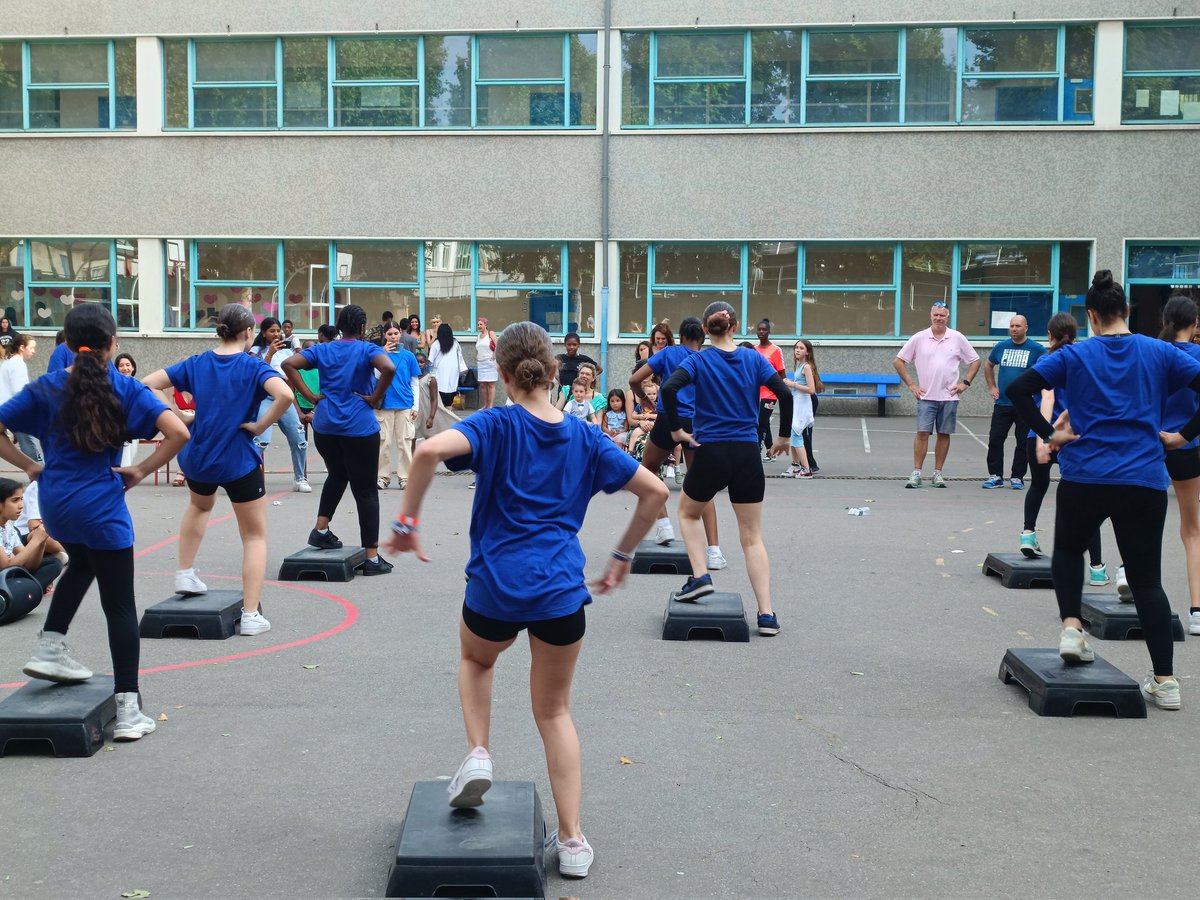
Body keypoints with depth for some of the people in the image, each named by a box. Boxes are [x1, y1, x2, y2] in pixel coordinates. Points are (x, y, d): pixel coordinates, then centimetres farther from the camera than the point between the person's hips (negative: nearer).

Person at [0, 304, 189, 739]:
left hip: (54, 504, 5)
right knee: (120, 606, 3)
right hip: (101, 507, -4)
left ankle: (50, 649, 28)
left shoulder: (45, 388, 1)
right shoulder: (126, 390, -8)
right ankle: (127, 711, 4)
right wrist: (140, 471, -9)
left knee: (82, 563, 35)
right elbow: (178, 433, -20)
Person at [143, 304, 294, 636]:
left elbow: (146, 385, -1)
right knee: (254, 535, 10)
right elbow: (285, 395, -30)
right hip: (240, 461, -4)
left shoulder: (196, 364, 2)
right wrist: (259, 426, -18)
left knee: (199, 506, 38)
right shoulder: (254, 367, -11)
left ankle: (185, 574, 37)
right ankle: (251, 615, 4)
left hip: (198, 457, 4)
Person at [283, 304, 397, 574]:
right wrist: (375, 398, -13)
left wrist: (309, 395, -1)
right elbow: (389, 368, -25)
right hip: (359, 428, -4)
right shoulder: (368, 350, -5)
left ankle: (321, 529, 20)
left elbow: (288, 364, -2)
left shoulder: (322, 350, 7)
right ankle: (372, 557, 3)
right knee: (366, 491, 2)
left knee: (337, 475, 30)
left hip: (324, 426, 4)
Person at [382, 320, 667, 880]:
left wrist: (406, 522, -14)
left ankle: (479, 755, 13)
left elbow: (430, 451, -25)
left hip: (496, 587, -2)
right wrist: (623, 555, 18)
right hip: (562, 591, 2)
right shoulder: (585, 438, 5)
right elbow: (655, 491, 8)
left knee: (475, 657, 34)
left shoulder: (495, 425, -5)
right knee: (554, 711, 19)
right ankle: (572, 843, 16)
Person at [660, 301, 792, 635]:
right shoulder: (754, 359, 3)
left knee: (688, 513, 27)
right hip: (747, 457, 2)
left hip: (710, 454, -2)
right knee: (752, 537, 9)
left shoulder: (698, 361, -3)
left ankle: (700, 576, 9)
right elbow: (784, 394, -7)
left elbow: (669, 388, -20)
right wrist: (784, 437, 4)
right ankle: (766, 614, 2)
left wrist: (676, 430, -9)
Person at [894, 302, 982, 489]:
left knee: (944, 435, 5)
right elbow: (898, 361, 5)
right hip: (926, 396, -1)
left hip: (949, 396, 1)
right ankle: (916, 473, -3)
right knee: (922, 433, -7)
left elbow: (975, 361, 12)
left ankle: (938, 473, 12)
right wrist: (911, 385, 0)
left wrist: (965, 382, 2)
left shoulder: (957, 338, 4)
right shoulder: (919, 338, 1)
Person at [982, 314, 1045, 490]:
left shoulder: (1036, 349, -3)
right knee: (995, 440, -2)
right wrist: (991, 387, 13)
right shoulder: (1001, 347, 8)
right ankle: (995, 476, 6)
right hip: (1002, 403, 3)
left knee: (1023, 443, 4)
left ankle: (1017, 477, 13)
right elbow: (988, 366, 23)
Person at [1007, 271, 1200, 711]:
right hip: (1145, 483, 1)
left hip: (1084, 479, -1)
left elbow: (1017, 388, -9)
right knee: (1147, 580, 8)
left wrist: (1048, 433, -3)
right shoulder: (1159, 353, 4)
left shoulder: (1074, 356, 0)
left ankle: (1071, 628, 9)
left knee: (1068, 550, 27)